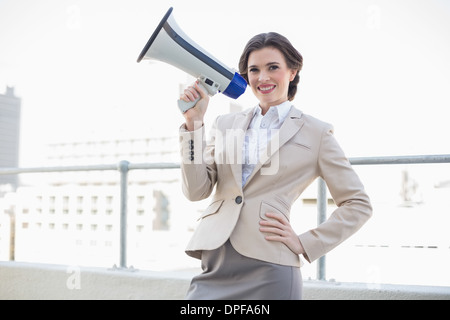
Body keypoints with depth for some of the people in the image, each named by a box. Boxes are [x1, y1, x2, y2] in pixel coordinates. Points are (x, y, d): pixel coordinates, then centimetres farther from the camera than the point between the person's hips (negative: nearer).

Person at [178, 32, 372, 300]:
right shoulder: (226, 124, 13)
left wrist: (305, 243, -3)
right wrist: (193, 123, -3)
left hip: (269, 270, -3)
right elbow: (196, 191, 4)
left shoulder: (315, 133, 3)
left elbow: (358, 204, 5)